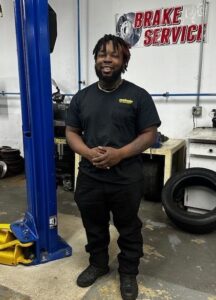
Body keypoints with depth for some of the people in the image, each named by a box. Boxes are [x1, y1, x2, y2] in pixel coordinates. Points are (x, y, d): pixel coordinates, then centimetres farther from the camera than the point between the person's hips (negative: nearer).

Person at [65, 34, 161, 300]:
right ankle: (97, 264, 46)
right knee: (94, 228, 21)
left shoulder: (138, 96, -4)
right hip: (90, 178, 3)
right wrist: (88, 153, -14)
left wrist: (119, 154, -21)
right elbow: (71, 133, 6)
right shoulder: (82, 97, 6)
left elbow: (149, 135, -6)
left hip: (127, 179, -3)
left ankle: (128, 273, 39)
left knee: (129, 230, 15)